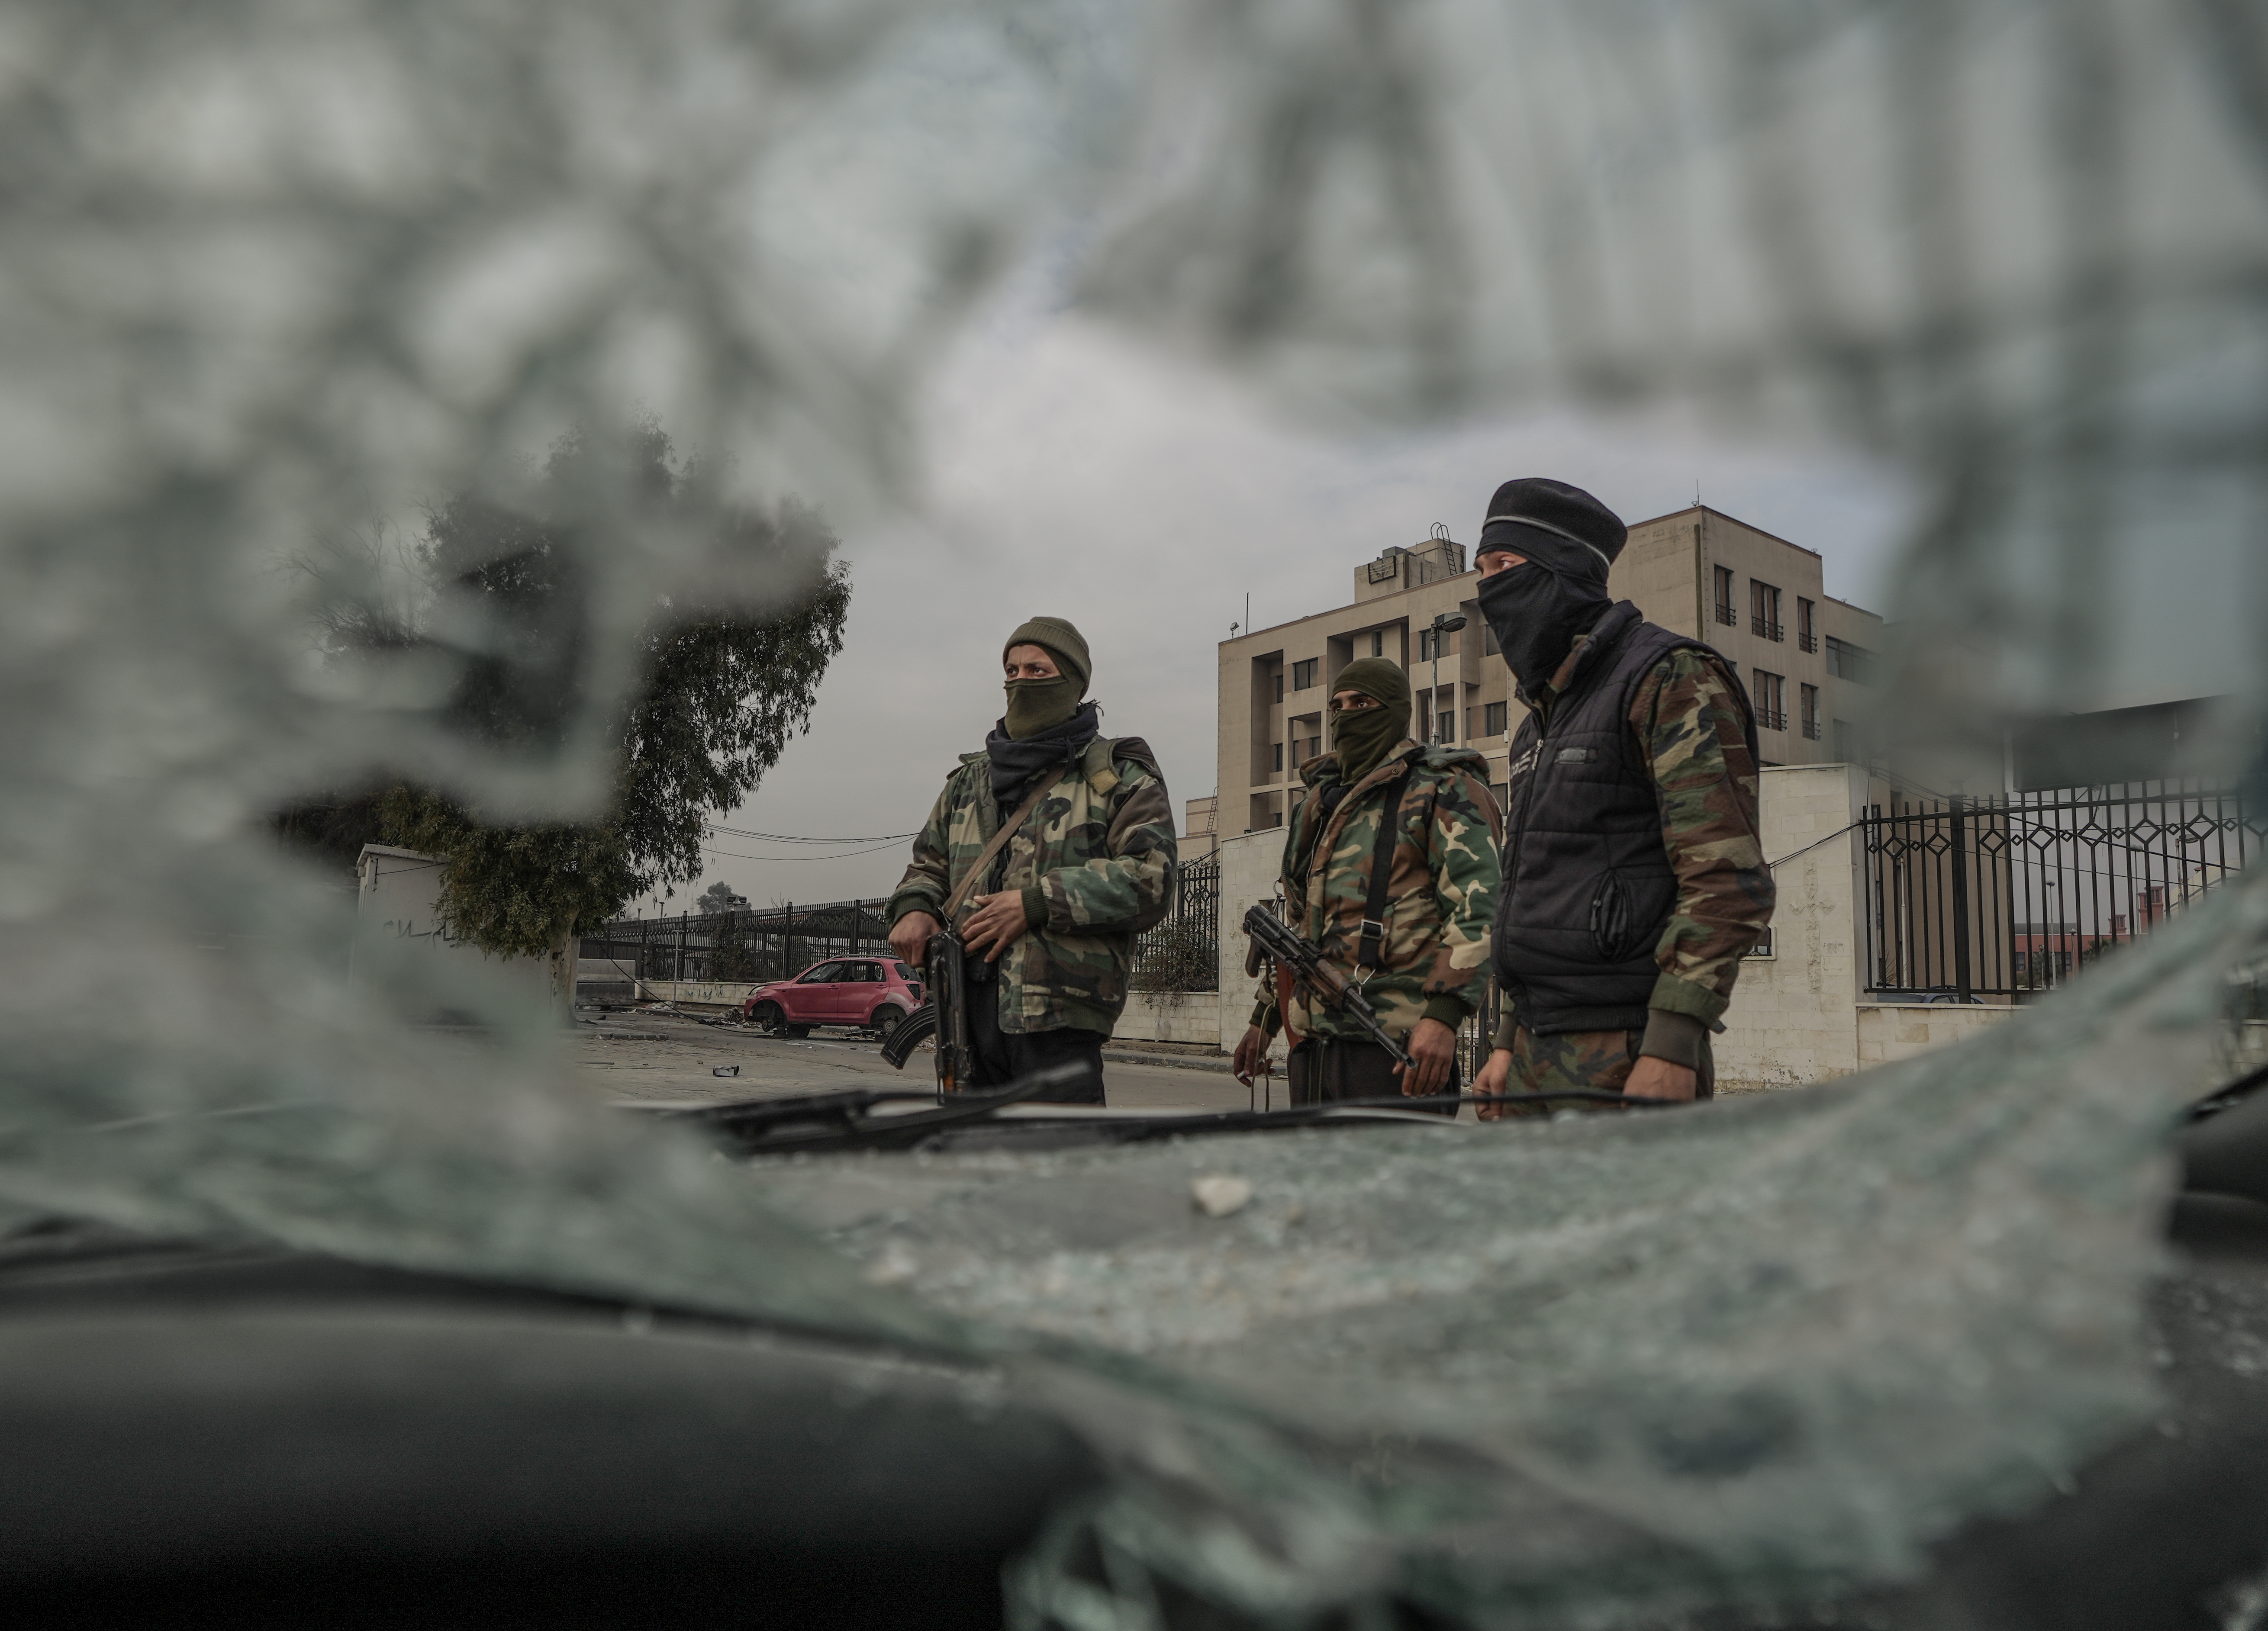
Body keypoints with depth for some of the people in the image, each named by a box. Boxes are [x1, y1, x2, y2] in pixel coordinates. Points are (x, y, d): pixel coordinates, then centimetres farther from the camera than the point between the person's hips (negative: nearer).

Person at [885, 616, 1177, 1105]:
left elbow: (1151, 880, -9)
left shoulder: (1118, 776, 2)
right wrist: (914, 909, 3)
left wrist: (1037, 902, -15)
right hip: (965, 1012, 6)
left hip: (1059, 1020, -6)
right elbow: (929, 865, 27)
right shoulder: (971, 780, 21)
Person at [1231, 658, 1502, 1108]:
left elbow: (1479, 907, -15)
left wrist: (1443, 1016, -26)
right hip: (1313, 1044, 8)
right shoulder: (1322, 802, 22)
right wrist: (1263, 1019, 26)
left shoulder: (1445, 790, -2)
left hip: (1394, 1046, -7)